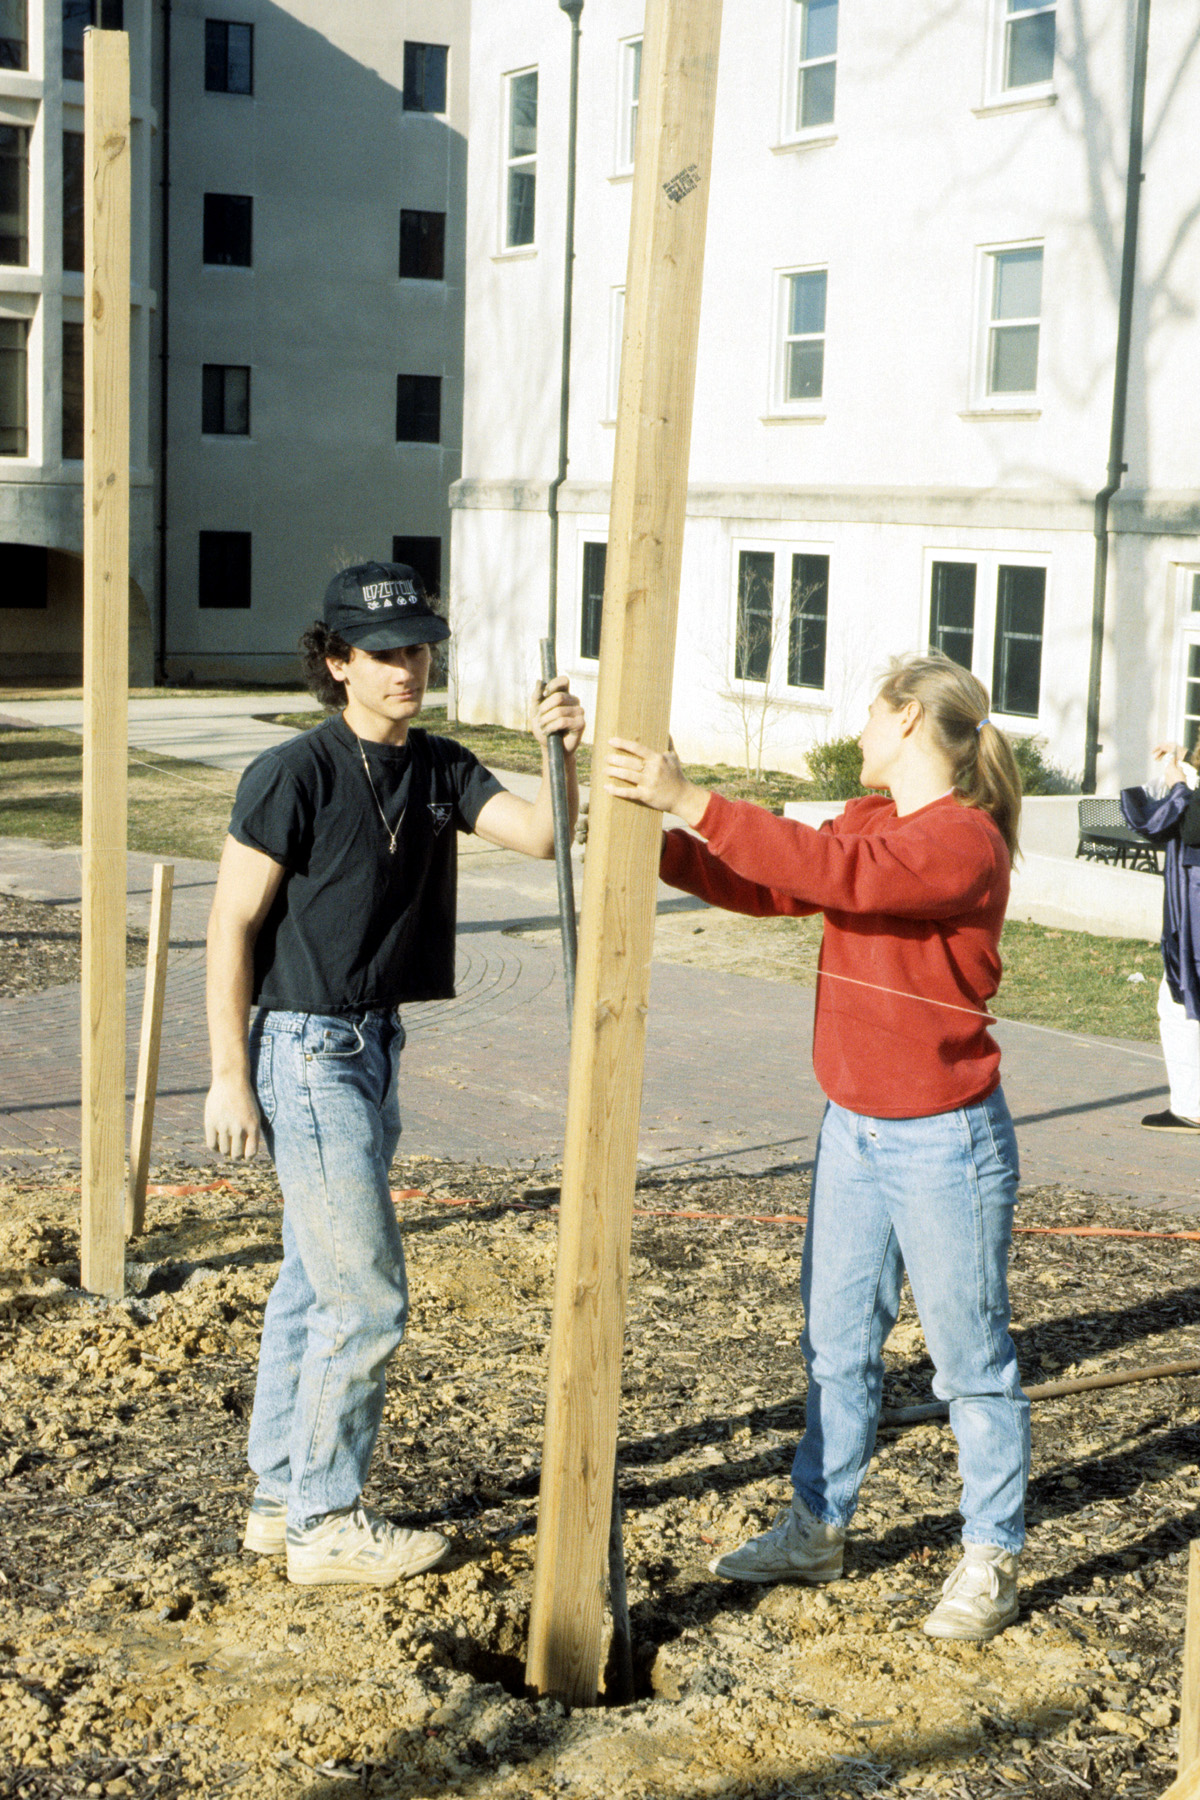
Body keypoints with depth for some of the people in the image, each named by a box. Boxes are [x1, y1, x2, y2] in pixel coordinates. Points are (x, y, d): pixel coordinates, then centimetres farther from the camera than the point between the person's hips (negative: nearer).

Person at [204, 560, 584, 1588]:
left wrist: (563, 755, -26)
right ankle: (326, 1522, 9)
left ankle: (283, 1499, 27)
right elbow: (233, 925, -13)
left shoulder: (439, 771, 6)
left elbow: (541, 835, -7)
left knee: (314, 1283, 15)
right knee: (367, 1297, -4)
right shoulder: (295, 774, -14)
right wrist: (230, 1077, -14)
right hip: (307, 1050, -8)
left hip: (372, 1049, 8)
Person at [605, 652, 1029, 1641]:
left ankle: (992, 1561, 19)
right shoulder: (869, 823, 9)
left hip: (945, 1140, -8)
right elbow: (767, 887, 10)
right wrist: (654, 843, -3)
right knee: (838, 1346, 16)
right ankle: (817, 1530, 29)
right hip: (855, 1127, 8)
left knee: (972, 1360, 5)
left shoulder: (966, 841, -19)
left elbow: (832, 871, -32)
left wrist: (694, 801, -36)